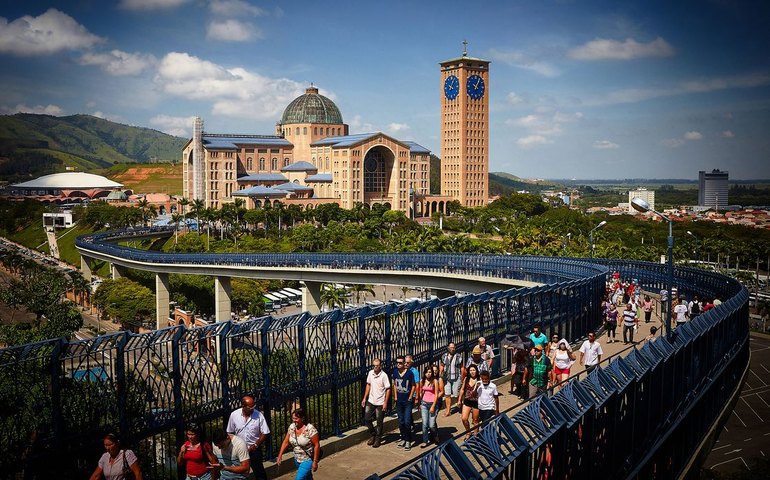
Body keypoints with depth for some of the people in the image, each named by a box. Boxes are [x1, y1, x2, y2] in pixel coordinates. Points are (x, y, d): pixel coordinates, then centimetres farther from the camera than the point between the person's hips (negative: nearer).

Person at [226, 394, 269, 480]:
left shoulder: (259, 415, -15)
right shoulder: (234, 415, -10)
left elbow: (265, 433, -9)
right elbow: (230, 433, 2)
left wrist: (255, 445, -15)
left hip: (254, 450, -2)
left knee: (259, 471, 5)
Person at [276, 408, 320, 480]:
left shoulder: (310, 429, -22)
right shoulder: (291, 427, -3)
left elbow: (316, 445, -19)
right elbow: (286, 442, 3)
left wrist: (315, 461, -18)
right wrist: (279, 456, -2)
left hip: (308, 460, -6)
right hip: (297, 460, 6)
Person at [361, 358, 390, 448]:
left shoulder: (383, 376, -17)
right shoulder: (370, 373, -1)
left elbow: (388, 389, -12)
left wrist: (385, 402, -15)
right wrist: (364, 398, 10)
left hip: (380, 403, -5)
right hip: (370, 401, 5)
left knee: (379, 422, 5)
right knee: (367, 419, 7)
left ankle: (378, 439, 21)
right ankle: (373, 435, 29)